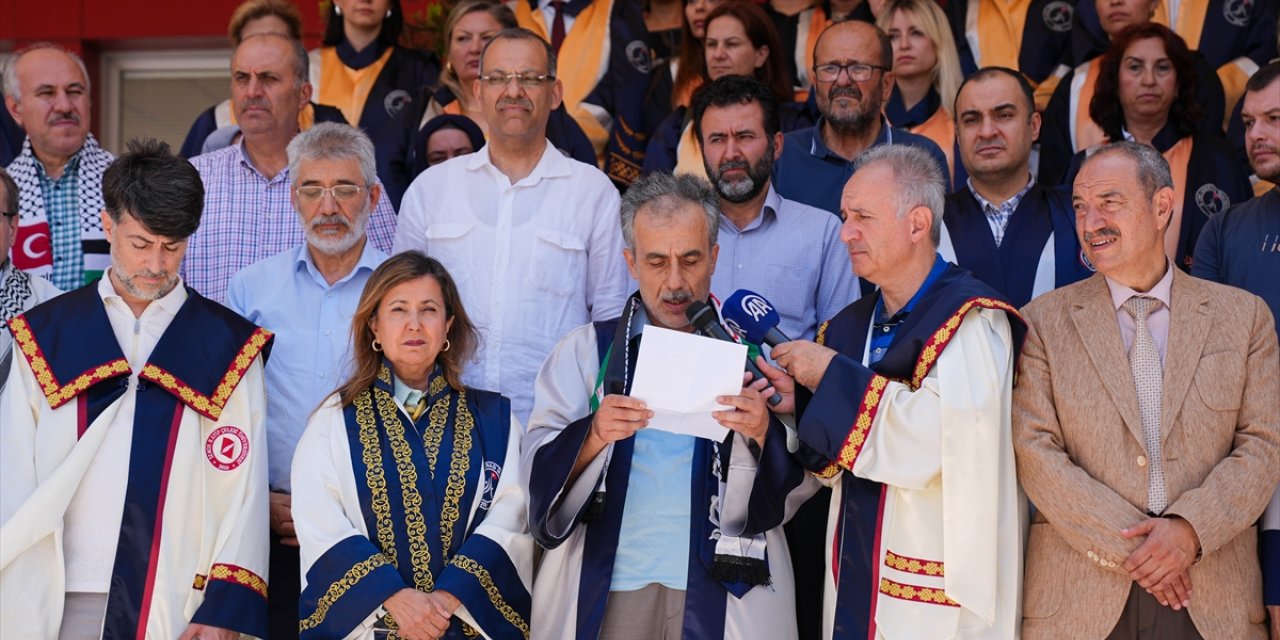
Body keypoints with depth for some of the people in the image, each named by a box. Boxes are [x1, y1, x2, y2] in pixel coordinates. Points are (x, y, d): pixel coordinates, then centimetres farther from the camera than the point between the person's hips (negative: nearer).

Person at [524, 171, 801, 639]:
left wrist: (763, 436, -20)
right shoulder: (585, 351, 7)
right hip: (608, 589, 0)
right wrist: (593, 437, -21)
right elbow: (539, 472, -2)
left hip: (724, 594, 0)